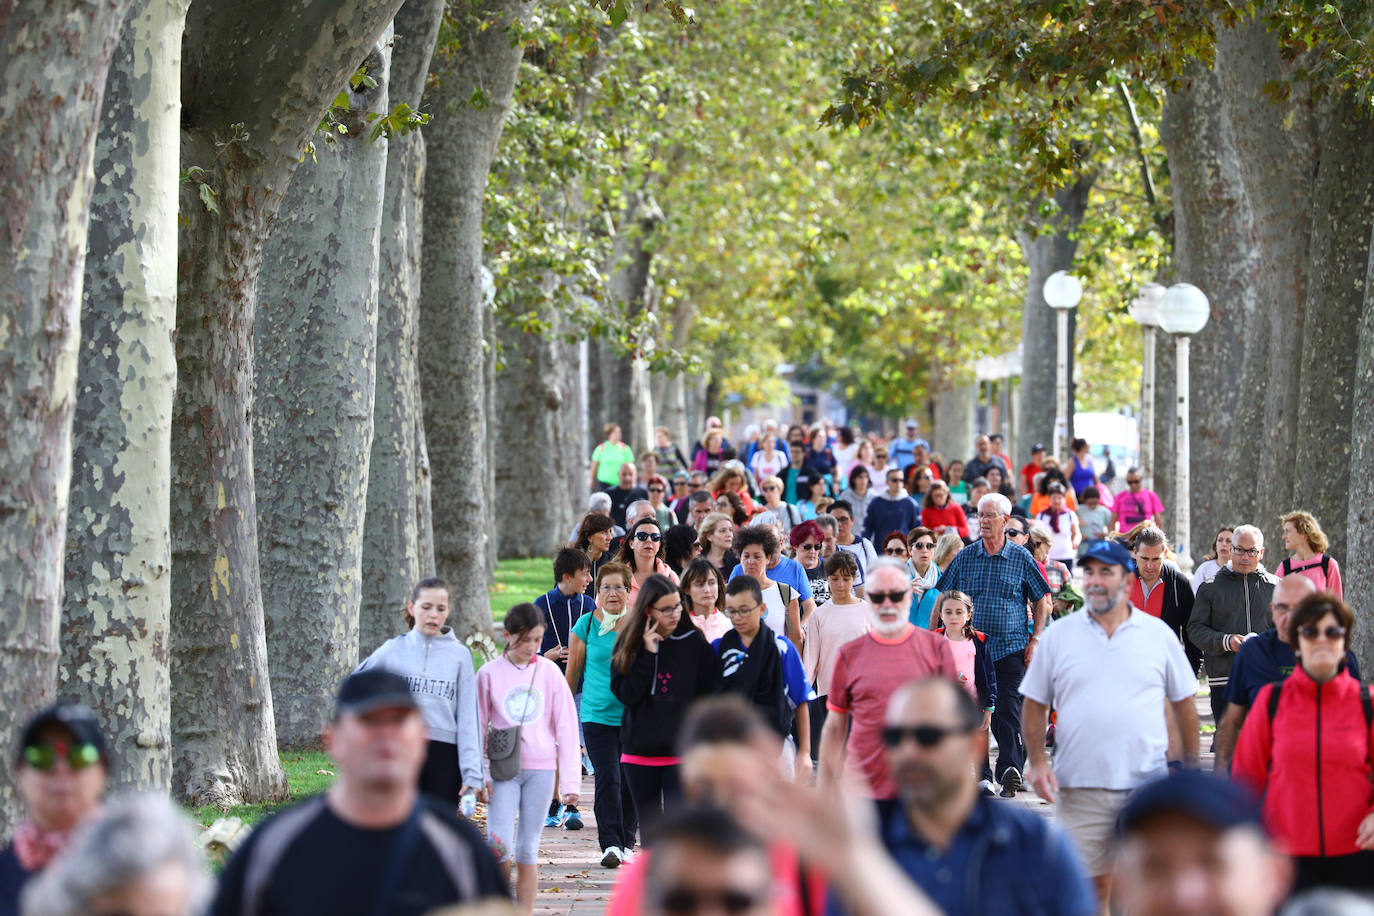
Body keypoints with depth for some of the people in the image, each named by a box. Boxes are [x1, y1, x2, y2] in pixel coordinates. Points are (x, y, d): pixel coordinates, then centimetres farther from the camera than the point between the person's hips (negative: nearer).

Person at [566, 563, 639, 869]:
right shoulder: (586, 625, 0)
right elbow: (573, 671, 9)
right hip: (597, 715, -2)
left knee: (630, 781, 6)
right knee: (607, 779, -11)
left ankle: (626, 843, 18)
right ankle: (610, 844, -13)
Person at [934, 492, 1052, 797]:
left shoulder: (1021, 557, 3)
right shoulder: (964, 558, 8)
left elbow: (1040, 600, 9)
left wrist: (1035, 640, 1)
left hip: (1011, 646, -3)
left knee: (1008, 709, -12)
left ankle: (1010, 769, -17)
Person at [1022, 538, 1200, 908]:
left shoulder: (1158, 634, 5)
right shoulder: (1058, 635, 6)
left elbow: (1184, 703, 11)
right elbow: (1035, 705, 9)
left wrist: (1191, 769, 7)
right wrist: (1037, 761, -4)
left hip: (1147, 784, 0)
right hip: (1078, 788, 0)